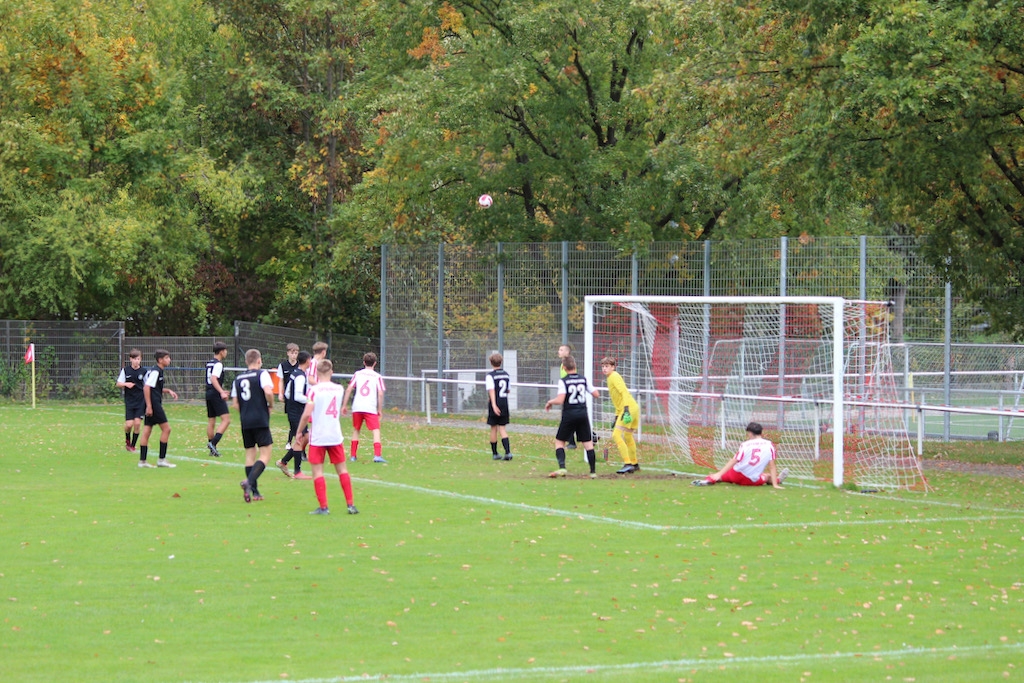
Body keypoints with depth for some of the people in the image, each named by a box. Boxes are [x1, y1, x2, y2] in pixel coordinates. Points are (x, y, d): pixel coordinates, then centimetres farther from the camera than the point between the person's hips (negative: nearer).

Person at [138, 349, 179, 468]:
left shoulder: (158, 371, 18)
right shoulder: (155, 371, -13)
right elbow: (146, 387, -20)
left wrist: (168, 391, 17)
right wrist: (149, 406, -23)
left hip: (151, 405, 10)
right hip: (153, 404, -10)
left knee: (147, 431, 7)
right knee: (166, 428, -5)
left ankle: (142, 460, 7)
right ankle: (162, 459, -3)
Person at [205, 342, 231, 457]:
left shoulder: (209, 363, 16)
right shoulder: (218, 364, -11)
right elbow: (213, 379, -24)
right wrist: (222, 392, -32)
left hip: (209, 394, 10)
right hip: (216, 395, -10)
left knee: (211, 421, 13)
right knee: (226, 419, -11)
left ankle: (212, 448, 16)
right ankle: (213, 443, -23)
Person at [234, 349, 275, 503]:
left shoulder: (238, 379, 13)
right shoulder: (262, 374, -4)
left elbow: (236, 404, 11)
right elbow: (268, 392, -20)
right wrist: (271, 405, -2)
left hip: (245, 421, 6)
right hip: (260, 420, -6)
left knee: (250, 454, 12)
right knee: (265, 455, -4)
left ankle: (254, 491, 11)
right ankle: (249, 481, -25)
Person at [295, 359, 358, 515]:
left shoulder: (314, 390, -11)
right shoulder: (339, 389, 3)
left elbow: (307, 414, -17)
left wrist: (299, 432, -5)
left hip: (317, 437, -4)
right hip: (336, 436, 4)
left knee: (317, 471, 1)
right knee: (342, 469, 13)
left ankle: (323, 507, -3)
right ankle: (350, 504, 13)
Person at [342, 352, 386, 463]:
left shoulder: (357, 374, 9)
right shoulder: (377, 377, 3)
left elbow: (349, 390, 5)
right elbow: (380, 394, -4)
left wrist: (344, 405, 10)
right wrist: (380, 410, 3)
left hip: (357, 408, 3)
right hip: (371, 408, -3)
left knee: (356, 430, 18)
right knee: (376, 430, -5)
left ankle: (353, 455, 18)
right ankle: (377, 455, -21)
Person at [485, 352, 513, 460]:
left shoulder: (490, 376, -10)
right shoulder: (506, 375, 8)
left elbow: (491, 391, -19)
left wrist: (494, 405, -26)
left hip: (495, 405, -4)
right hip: (505, 404, 4)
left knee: (494, 428, 7)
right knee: (502, 428, 6)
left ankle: (494, 453, 14)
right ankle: (508, 451, -11)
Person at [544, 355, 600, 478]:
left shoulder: (563, 381, -9)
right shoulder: (583, 379, 4)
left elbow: (560, 400, -18)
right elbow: (596, 394, 8)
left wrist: (550, 402, 1)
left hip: (569, 415, -3)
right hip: (583, 414, 3)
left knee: (559, 441, 9)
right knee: (588, 443, 8)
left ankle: (562, 467, -8)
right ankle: (593, 471, 5)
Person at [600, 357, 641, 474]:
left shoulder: (614, 377, -8)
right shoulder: (611, 378, 20)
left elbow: (624, 392, -21)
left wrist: (626, 409, -29)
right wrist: (617, 416, 27)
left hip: (629, 407, -10)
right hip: (634, 408, 10)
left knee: (616, 435, -16)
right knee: (628, 437, 22)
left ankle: (628, 464, -21)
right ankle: (635, 464, 35)